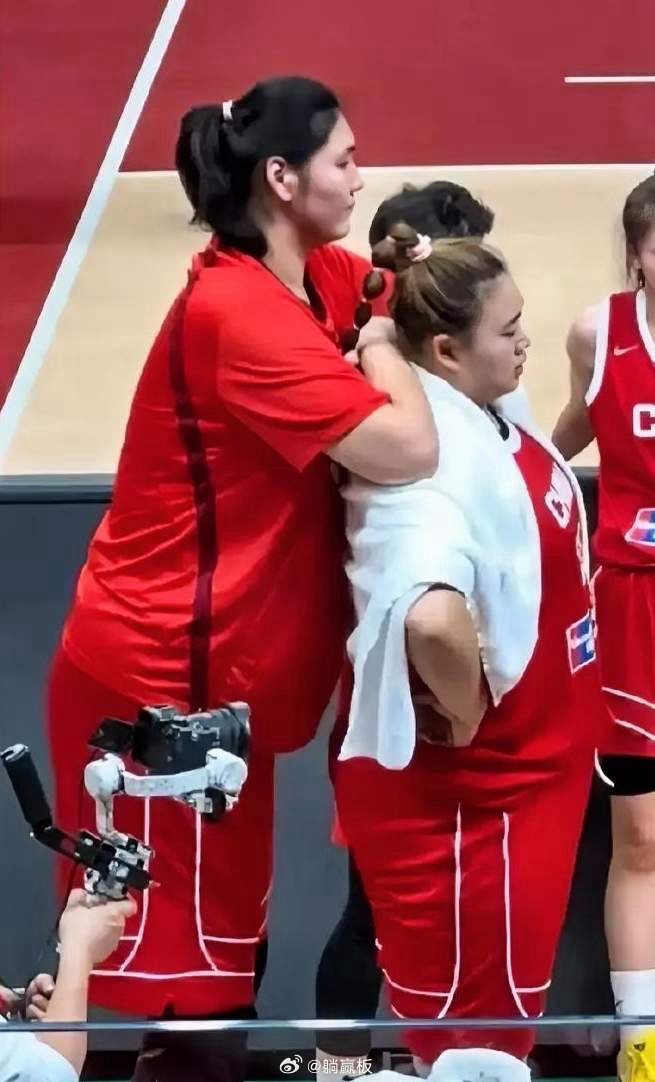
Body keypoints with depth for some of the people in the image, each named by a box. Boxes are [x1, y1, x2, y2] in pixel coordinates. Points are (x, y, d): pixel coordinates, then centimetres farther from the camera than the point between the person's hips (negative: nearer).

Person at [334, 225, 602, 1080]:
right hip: (460, 785, -9)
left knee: (500, 1001, 25)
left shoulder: (483, 415, 0)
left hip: (524, 768, 9)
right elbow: (433, 620, -45)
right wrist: (466, 716, -29)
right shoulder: (432, 451, -29)